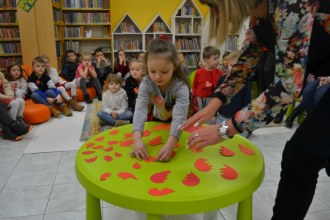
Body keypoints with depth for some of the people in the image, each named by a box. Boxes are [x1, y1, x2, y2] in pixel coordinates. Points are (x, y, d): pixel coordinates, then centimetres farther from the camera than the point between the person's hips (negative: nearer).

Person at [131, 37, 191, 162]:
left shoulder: (180, 86, -34)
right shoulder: (146, 83, -26)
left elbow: (179, 116, -45)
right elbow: (140, 109, -39)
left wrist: (170, 144, -60)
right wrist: (137, 139, -54)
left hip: (180, 125, -2)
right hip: (158, 121, 3)